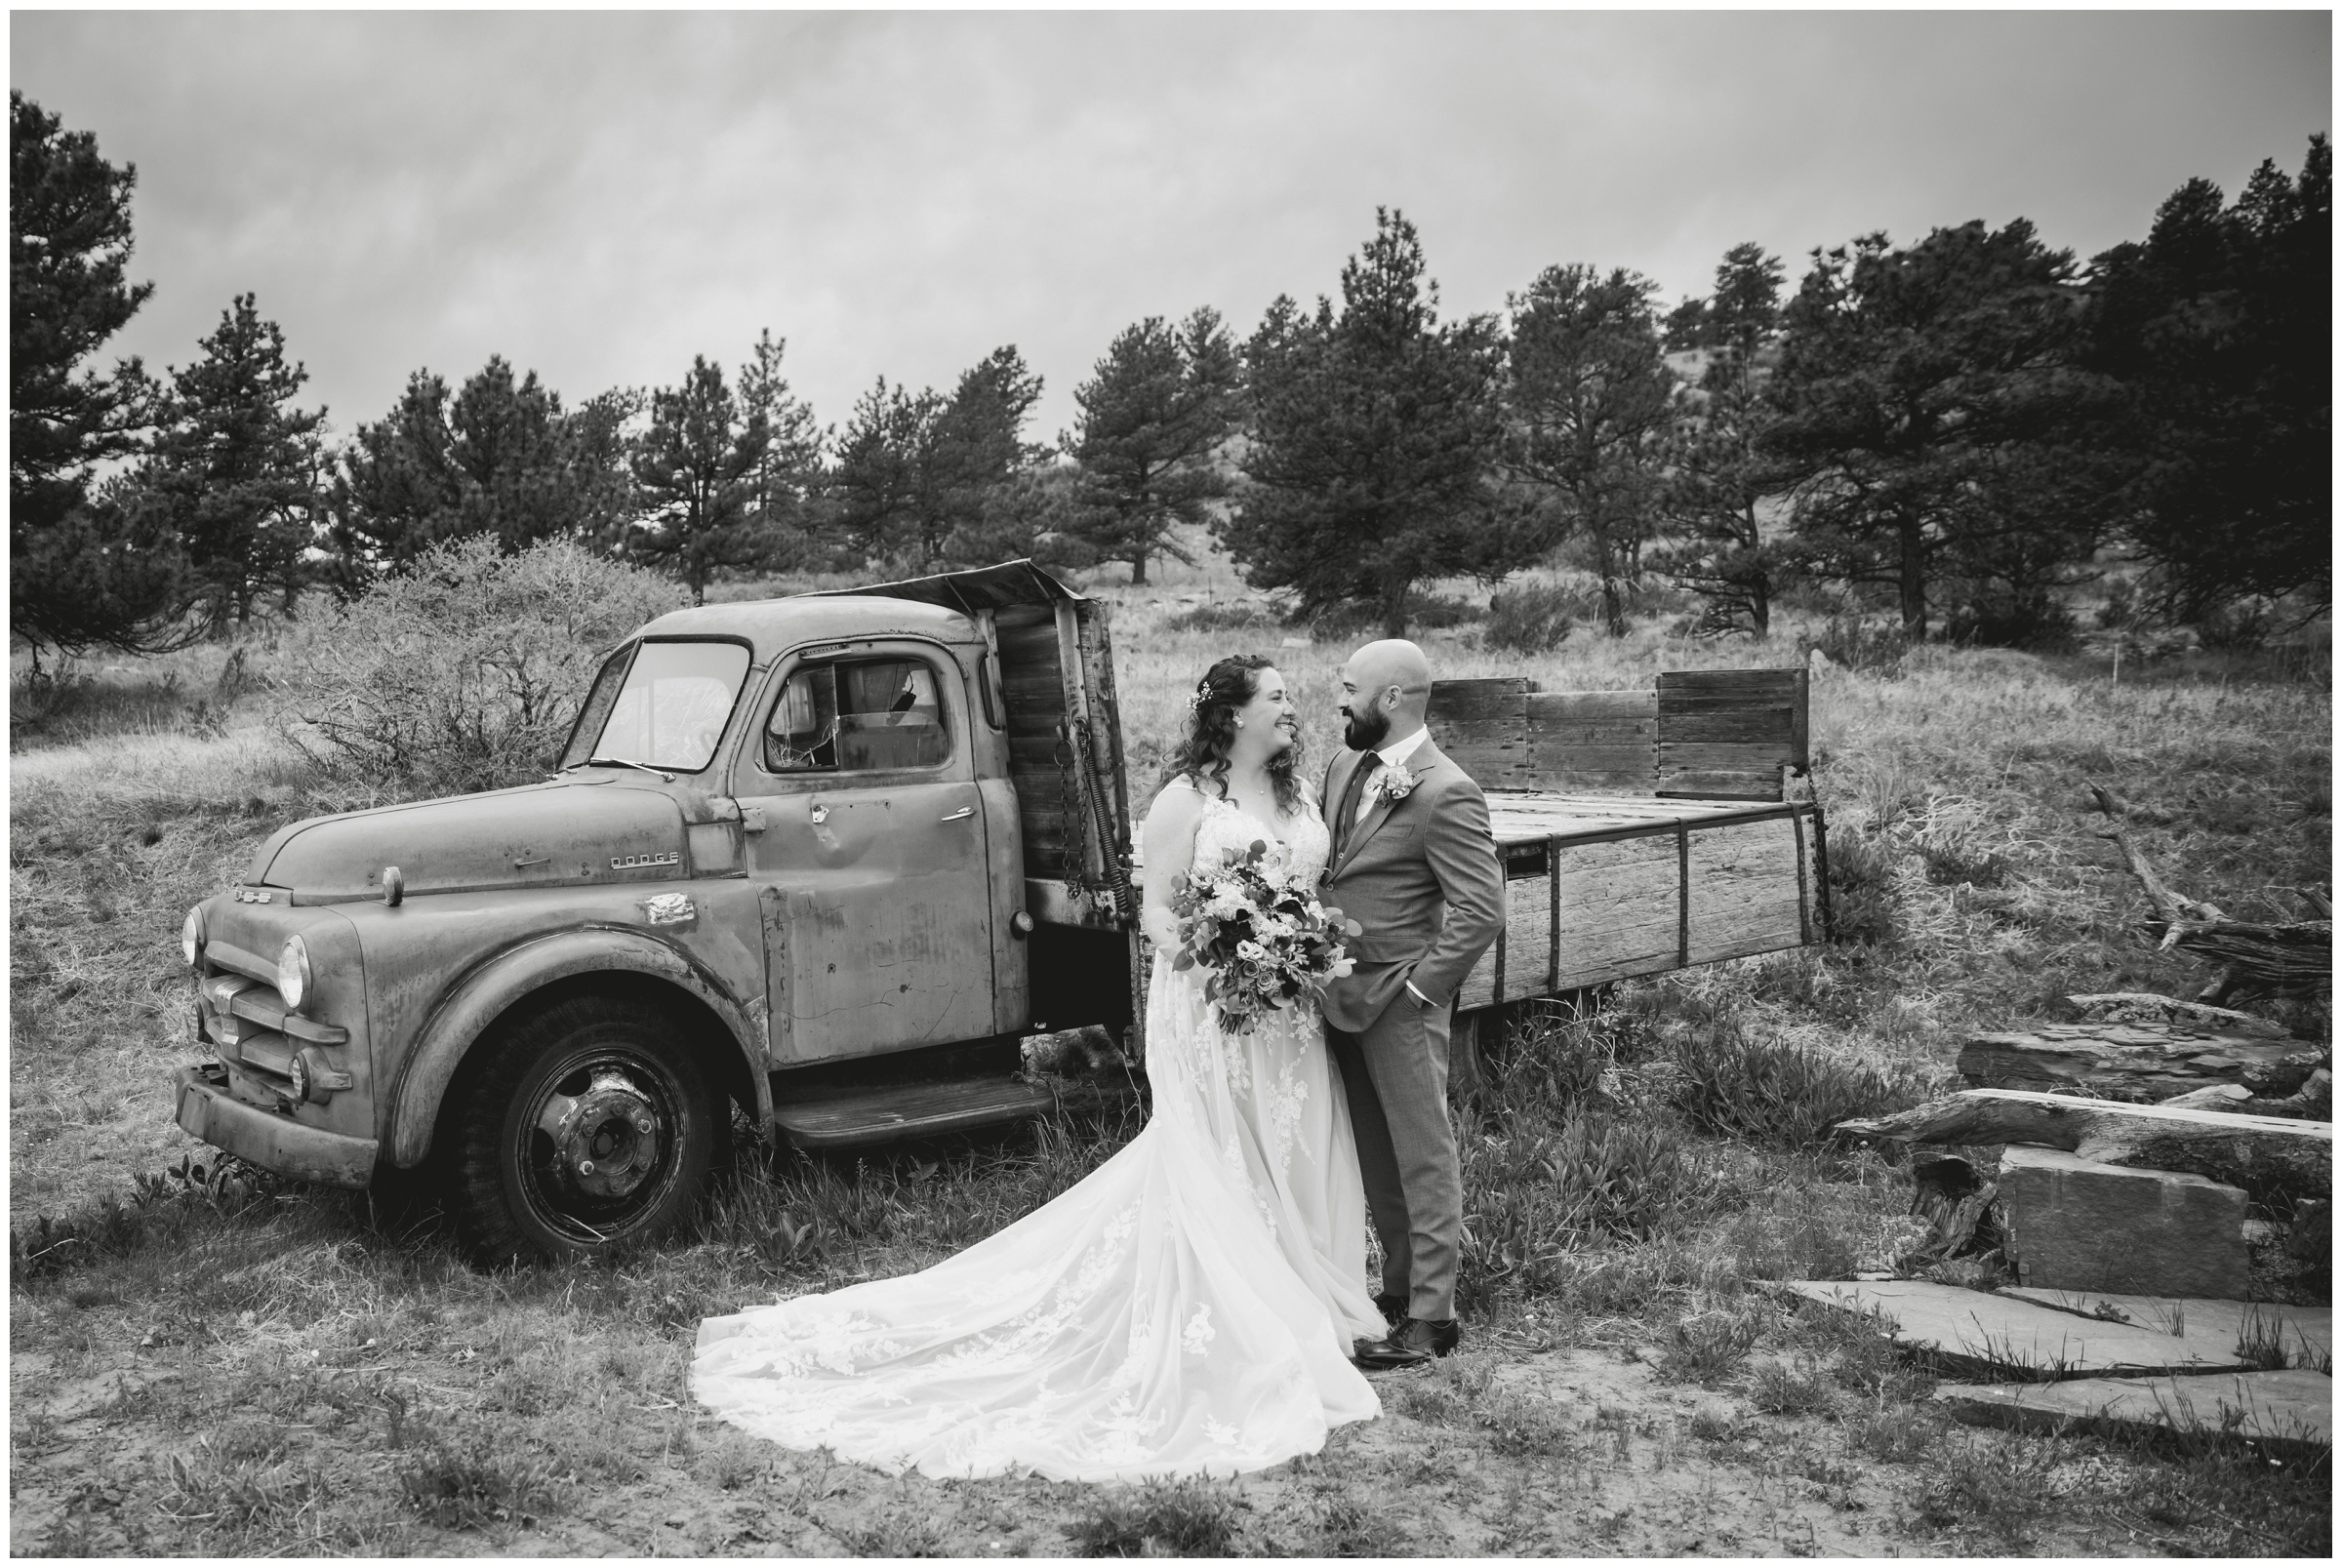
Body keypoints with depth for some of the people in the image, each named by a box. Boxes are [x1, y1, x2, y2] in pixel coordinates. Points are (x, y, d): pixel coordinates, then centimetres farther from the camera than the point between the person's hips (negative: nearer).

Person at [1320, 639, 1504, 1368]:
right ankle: (1399, 1286, 31)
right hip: (1342, 996, 8)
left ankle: (1430, 1316, 12)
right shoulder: (1344, 769, 9)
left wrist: (1419, 987, -17)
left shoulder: (1445, 794, -17)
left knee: (1422, 1157, 3)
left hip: (1400, 1004, -8)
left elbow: (1482, 909, -20)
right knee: (1375, 1156, 17)